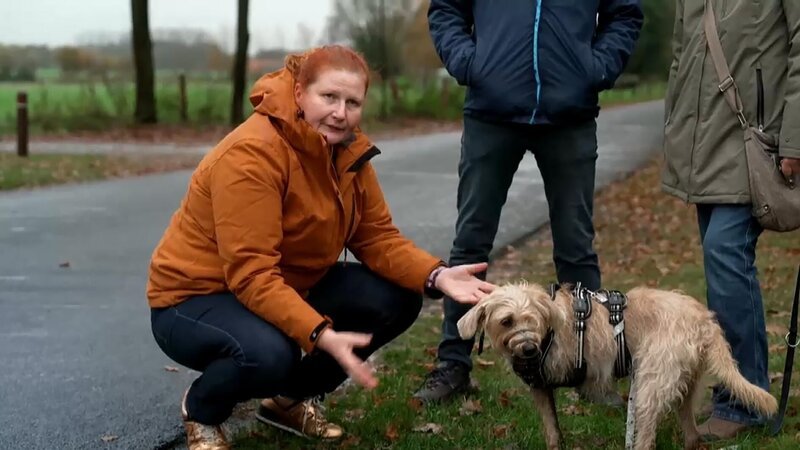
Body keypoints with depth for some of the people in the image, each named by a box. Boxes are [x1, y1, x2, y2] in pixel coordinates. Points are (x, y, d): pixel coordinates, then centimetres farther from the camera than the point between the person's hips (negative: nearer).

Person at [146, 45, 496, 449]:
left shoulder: (348, 150, -4)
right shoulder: (252, 153, -28)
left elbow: (377, 237, -4)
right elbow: (252, 275, -33)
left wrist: (437, 276, -22)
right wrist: (321, 335, -43)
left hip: (291, 287, 8)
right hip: (197, 296, -8)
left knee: (396, 299, -8)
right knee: (269, 352, -38)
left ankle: (291, 398, 12)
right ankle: (201, 410, -1)